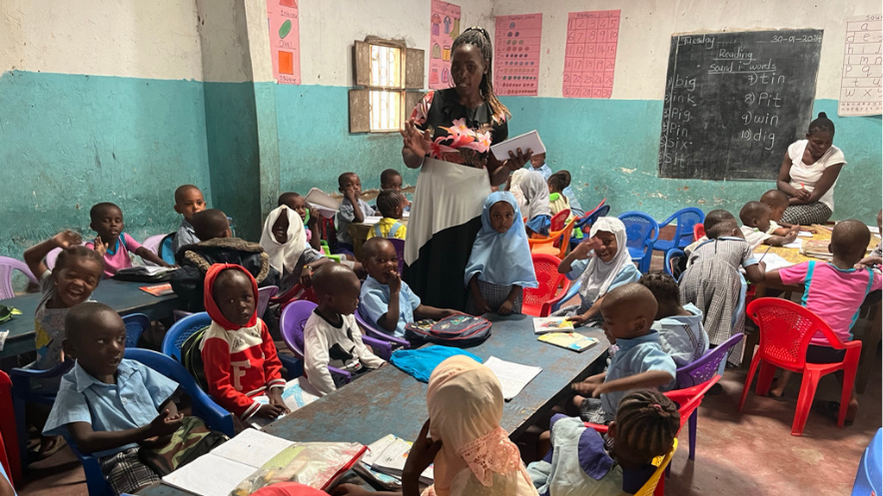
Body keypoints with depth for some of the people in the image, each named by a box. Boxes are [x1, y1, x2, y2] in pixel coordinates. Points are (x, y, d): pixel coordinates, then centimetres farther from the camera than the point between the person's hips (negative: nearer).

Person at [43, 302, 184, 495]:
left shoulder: (136, 370, 10)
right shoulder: (73, 391, -3)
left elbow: (168, 405, 16)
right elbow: (84, 441, -16)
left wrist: (164, 430, -10)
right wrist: (148, 431, -25)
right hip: (124, 460, -5)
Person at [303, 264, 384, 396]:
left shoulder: (347, 316, 4)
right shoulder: (317, 327, -24)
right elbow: (316, 367, -36)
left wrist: (382, 365, -1)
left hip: (359, 370, 8)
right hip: (339, 379, -8)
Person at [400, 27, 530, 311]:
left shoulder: (496, 116, 4)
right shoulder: (433, 102, 0)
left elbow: (493, 177, 9)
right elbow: (409, 161, 5)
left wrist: (510, 167, -11)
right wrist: (417, 153, -17)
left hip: (473, 207, 1)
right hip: (434, 204, 0)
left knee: (467, 284, 5)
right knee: (429, 280, 2)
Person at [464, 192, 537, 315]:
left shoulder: (518, 240, -3)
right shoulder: (482, 239, -1)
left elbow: (522, 276, -2)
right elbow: (472, 272, -2)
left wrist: (511, 300, -10)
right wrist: (478, 298, -8)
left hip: (508, 296, 0)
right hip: (481, 294, 1)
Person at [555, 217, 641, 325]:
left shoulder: (627, 269, -16)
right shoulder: (592, 257, -1)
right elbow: (562, 270, -2)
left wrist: (585, 316, -37)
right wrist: (573, 255, -25)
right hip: (583, 308, 6)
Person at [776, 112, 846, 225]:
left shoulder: (835, 156, -13)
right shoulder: (795, 148, -2)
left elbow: (815, 195, -18)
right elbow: (781, 182, 1)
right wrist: (795, 192, -22)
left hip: (819, 205, -3)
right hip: (792, 199, 3)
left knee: (782, 219, -36)